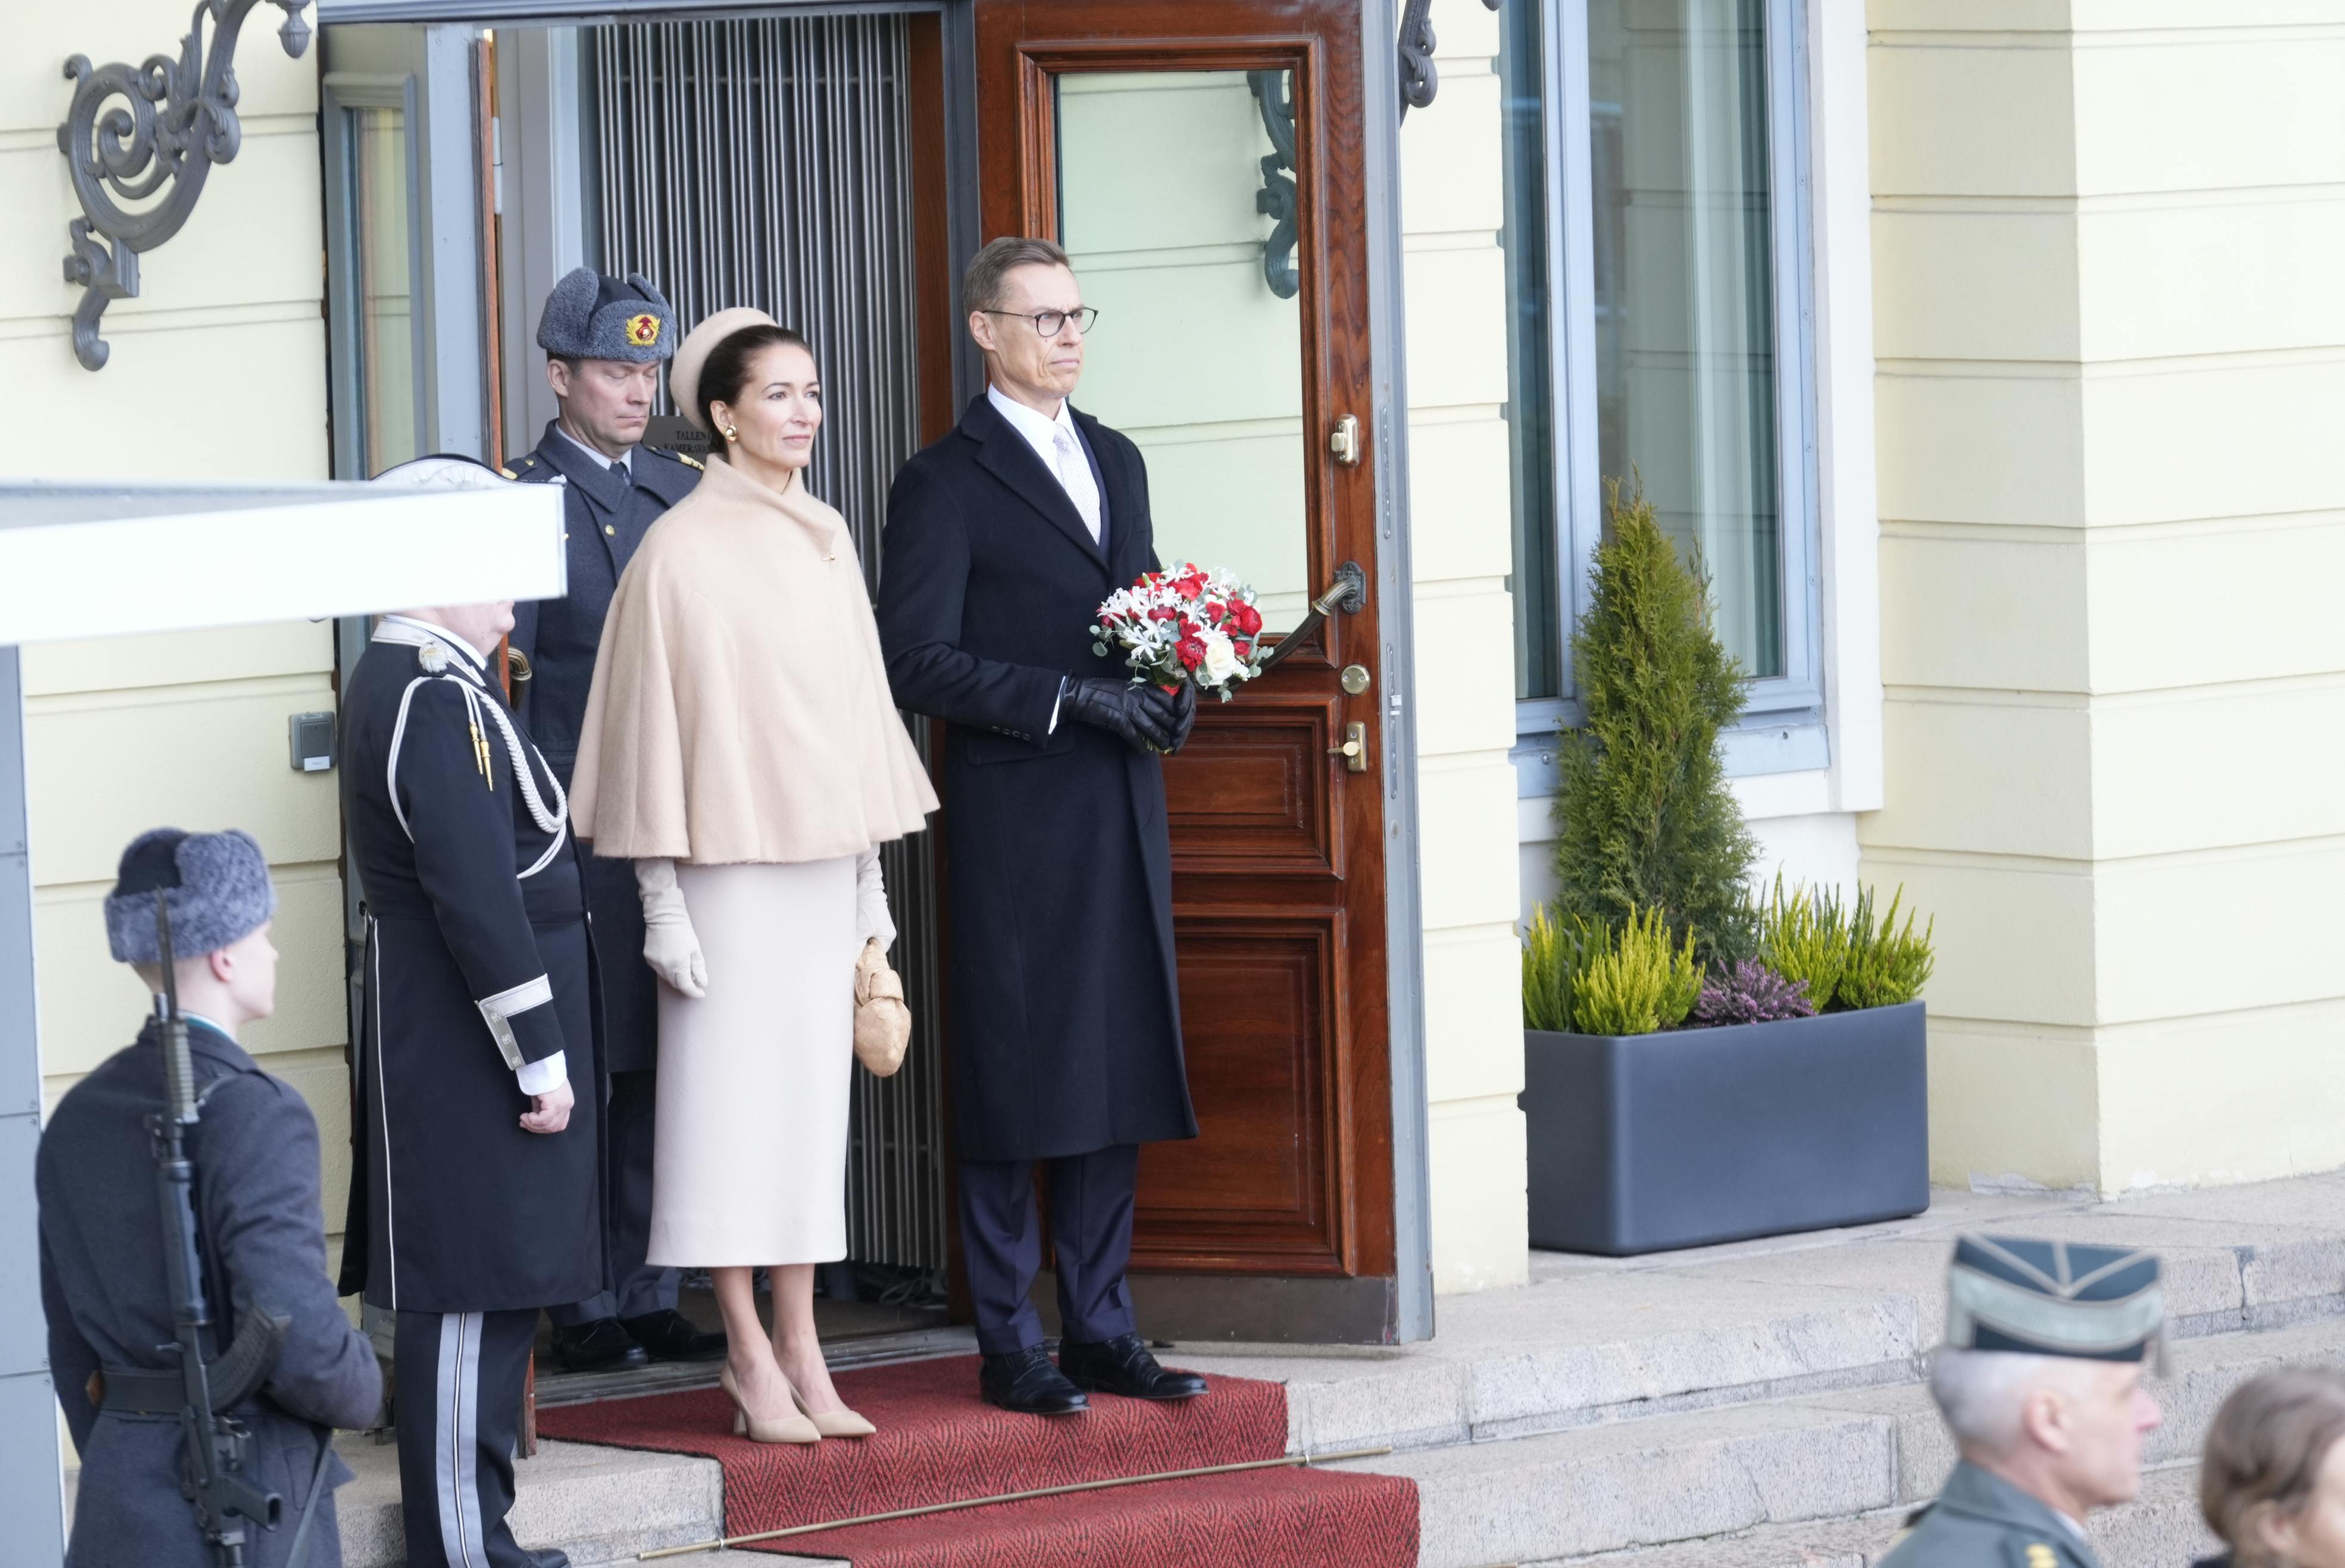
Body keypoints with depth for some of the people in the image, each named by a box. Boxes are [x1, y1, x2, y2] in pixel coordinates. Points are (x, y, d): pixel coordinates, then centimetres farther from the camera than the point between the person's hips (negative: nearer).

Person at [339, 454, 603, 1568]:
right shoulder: (439, 703, -20)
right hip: (466, 1052, -11)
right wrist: (540, 1059, -19)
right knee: (472, 1294, -6)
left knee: (477, 1296, 14)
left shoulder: (397, 682, 13)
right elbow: (479, 899, -22)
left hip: (434, 1047, 11)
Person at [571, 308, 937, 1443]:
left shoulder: (826, 541, 11)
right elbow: (652, 720, -9)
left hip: (823, 864, 6)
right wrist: (662, 900, -11)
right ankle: (751, 1359, 1)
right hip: (728, 867, -6)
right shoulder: (683, 550, -9)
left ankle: (801, 1351, 10)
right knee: (730, 1094, -4)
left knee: (812, 1095, 7)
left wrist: (871, 877, 15)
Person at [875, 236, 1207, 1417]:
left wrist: (1168, 695, 3)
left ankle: (1100, 1330, 16)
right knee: (1015, 1083, -3)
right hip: (1014, 821, -7)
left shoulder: (1118, 463, 16)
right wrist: (1069, 698, -18)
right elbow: (917, 662, -12)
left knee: (1122, 1077, 8)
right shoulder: (947, 483, -6)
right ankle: (1009, 1346, 2)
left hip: (1122, 821, 7)